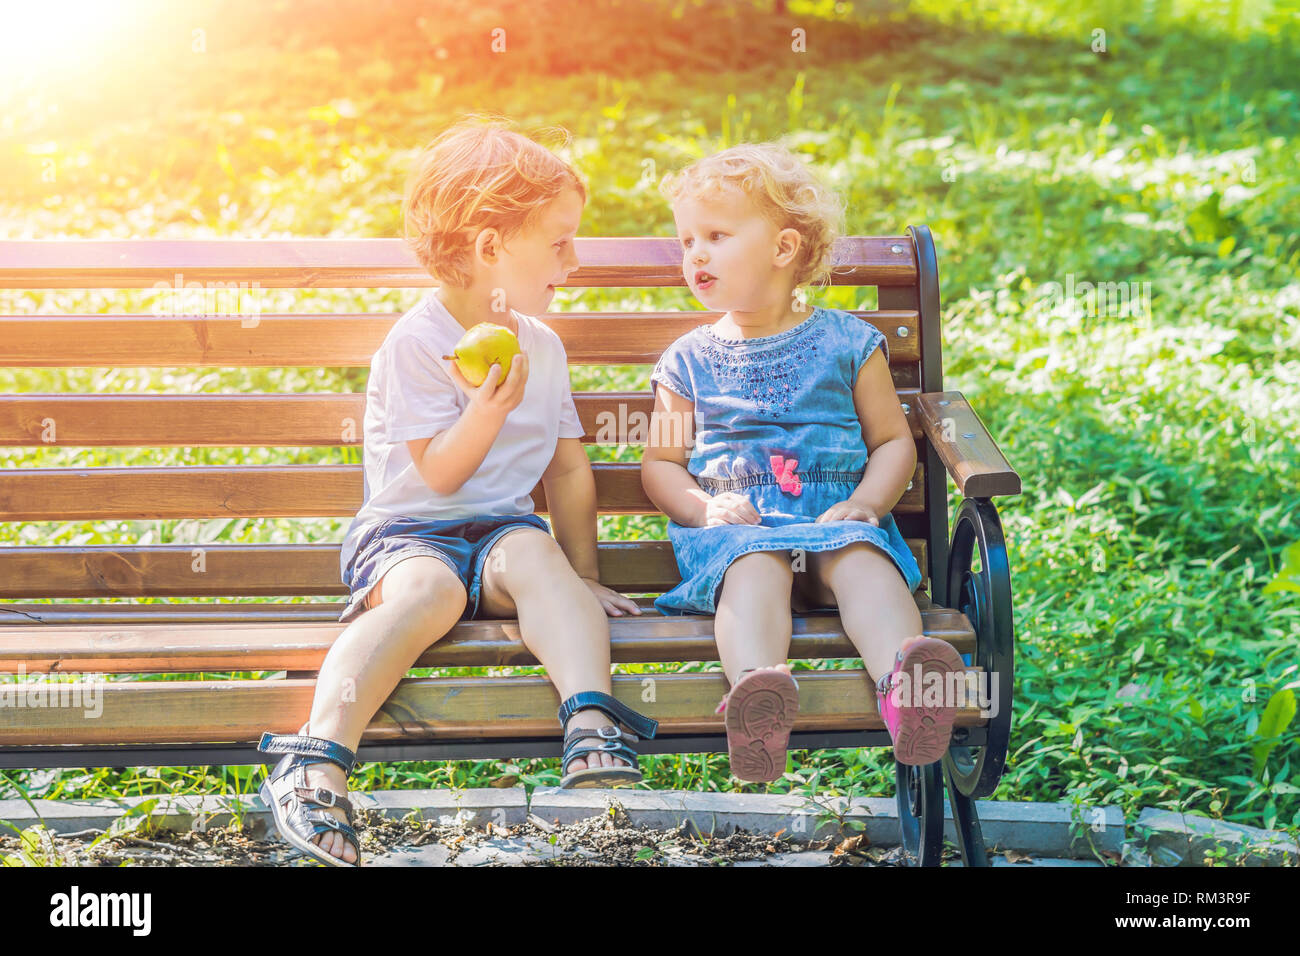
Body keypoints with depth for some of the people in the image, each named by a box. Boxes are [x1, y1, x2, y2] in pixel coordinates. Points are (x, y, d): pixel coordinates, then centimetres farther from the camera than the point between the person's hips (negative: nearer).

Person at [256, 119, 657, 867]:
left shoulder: (543, 347, 14)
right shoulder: (415, 344, -7)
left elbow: (569, 469, 20)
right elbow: (438, 473, -11)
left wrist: (583, 575, 17)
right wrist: (492, 406, -25)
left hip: (504, 529, 4)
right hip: (409, 532, -4)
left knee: (535, 555, -32)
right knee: (427, 589, -38)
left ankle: (593, 729, -50)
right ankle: (317, 760, -48)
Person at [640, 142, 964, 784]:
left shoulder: (846, 343, 13)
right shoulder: (690, 360, 17)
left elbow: (893, 442, 14)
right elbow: (659, 463, 17)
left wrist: (864, 503, -7)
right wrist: (704, 508, -5)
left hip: (834, 519, 1)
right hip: (733, 527, 0)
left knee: (861, 559, -34)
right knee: (754, 567, -36)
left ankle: (904, 680, -61)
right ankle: (758, 688, -65)